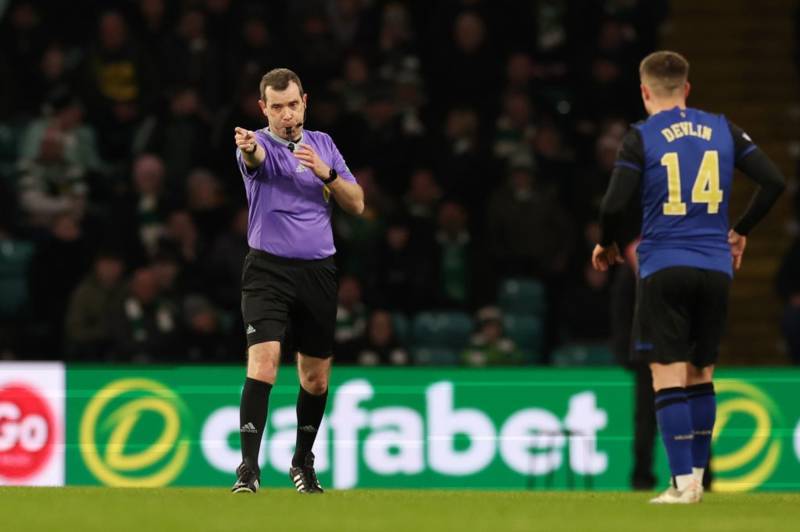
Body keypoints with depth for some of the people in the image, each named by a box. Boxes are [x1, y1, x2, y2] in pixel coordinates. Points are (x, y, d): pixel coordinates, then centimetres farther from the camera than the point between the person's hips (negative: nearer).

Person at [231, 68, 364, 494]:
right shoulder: (258, 144, -4)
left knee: (316, 377, 11)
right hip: (269, 270, -4)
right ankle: (248, 467, -22)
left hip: (318, 271, 4)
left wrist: (327, 174, -10)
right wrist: (248, 148, -55)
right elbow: (256, 157, -31)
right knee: (263, 360, -20)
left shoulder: (323, 144, 10)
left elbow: (356, 204, 8)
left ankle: (303, 461, 31)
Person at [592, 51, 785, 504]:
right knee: (701, 375, 15)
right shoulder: (722, 130, 7)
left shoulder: (641, 138, -4)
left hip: (663, 268, -4)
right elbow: (774, 182, 4)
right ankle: (697, 476, 17)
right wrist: (741, 231, 17)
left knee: (668, 377, -4)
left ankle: (683, 482, -11)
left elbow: (615, 205, -12)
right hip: (715, 266, 4)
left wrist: (607, 244, 9)